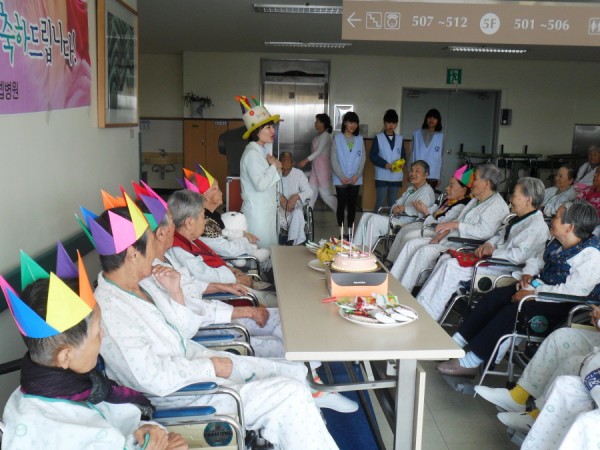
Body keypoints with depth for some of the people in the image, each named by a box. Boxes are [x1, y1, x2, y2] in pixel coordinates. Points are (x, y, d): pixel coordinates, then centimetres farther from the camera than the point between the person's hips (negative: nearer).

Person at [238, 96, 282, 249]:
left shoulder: (262, 151, 12)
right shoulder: (252, 153, -17)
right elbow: (260, 184, -27)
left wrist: (275, 167, 1)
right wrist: (274, 166, -13)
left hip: (267, 210, 9)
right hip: (257, 212, -9)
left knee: (269, 249, 13)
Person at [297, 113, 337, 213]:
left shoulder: (325, 135, -15)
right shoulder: (318, 135, 12)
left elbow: (319, 151, -23)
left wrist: (305, 161, -29)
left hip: (323, 166, -9)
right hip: (316, 166, 9)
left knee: (325, 193, -5)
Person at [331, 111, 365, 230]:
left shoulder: (359, 139, 8)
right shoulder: (337, 138, 1)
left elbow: (363, 158, 5)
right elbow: (334, 159, -3)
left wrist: (357, 175, -7)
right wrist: (341, 176, -10)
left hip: (355, 179, 2)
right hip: (340, 179, -2)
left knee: (352, 204, 6)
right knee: (341, 204, 1)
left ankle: (350, 229, 13)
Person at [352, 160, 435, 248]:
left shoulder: (427, 191, -6)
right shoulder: (410, 189, 24)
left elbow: (422, 212, -22)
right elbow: (398, 203, 20)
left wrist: (404, 208, -16)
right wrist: (395, 208, -4)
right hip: (396, 218, 10)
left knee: (374, 219, -23)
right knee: (366, 216, -5)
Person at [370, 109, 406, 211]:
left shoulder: (400, 138, 10)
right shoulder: (378, 137, 0)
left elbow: (403, 155, 11)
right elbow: (372, 156, -5)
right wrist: (385, 164, -18)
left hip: (396, 177, 3)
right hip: (382, 176, -3)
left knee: (393, 203, 8)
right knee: (380, 202, -2)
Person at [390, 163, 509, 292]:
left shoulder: (497, 204, -9)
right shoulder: (475, 200, 21)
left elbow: (485, 231, -23)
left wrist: (456, 224, -21)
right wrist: (439, 236, 4)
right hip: (450, 239, 10)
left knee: (426, 250, -28)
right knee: (413, 243, -4)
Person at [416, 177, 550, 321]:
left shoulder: (537, 225, -15)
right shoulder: (520, 219, 14)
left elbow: (519, 255, -24)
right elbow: (499, 234, 23)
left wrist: (492, 252, -13)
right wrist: (489, 244, 1)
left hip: (505, 268, -10)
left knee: (452, 266, -20)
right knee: (446, 258, 0)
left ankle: (426, 318, -15)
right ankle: (421, 304, -4)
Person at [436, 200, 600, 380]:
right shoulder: (557, 242, 7)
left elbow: (573, 291, -28)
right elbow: (539, 259, 24)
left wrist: (533, 293, -26)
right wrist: (529, 273, 2)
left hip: (561, 305, -9)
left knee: (511, 312, -26)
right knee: (493, 298, -6)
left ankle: (470, 363, -19)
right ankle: (456, 343, -3)